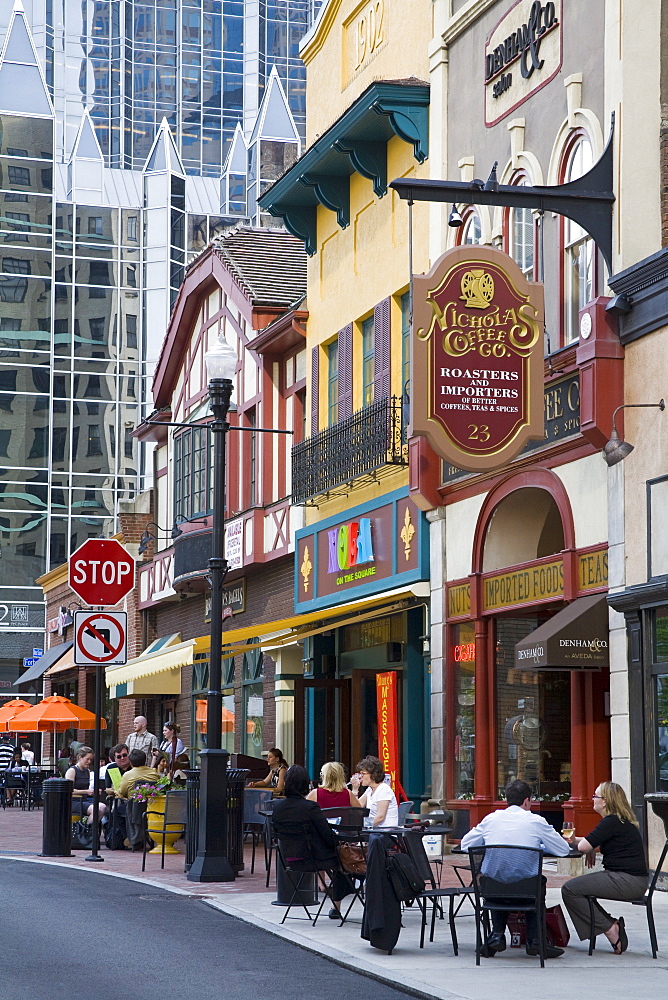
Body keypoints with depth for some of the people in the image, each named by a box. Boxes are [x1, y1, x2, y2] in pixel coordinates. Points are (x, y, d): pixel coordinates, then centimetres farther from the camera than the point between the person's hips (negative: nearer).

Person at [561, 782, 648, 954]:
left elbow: (583, 846, -19)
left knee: (570, 890, -10)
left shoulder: (612, 822, -15)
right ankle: (612, 925, 8)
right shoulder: (622, 821, 17)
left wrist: (591, 852, 3)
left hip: (627, 881, -10)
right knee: (576, 886, 17)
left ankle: (609, 928, -6)